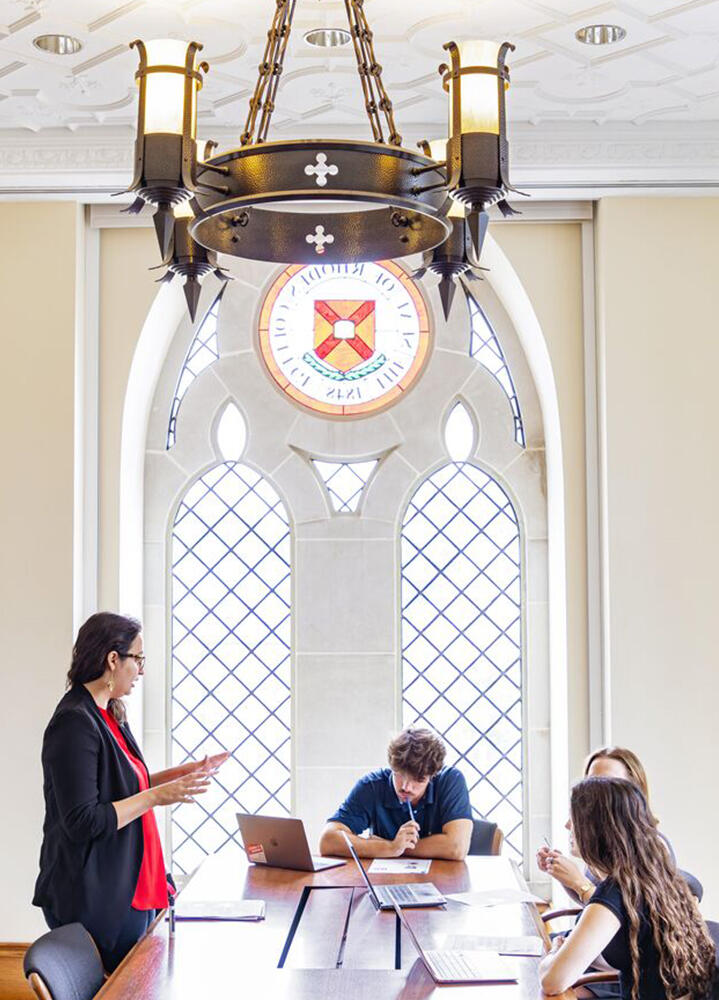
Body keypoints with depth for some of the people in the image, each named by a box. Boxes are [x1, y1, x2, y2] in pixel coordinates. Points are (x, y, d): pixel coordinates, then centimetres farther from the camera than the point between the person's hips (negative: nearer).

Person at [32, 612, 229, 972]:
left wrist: (182, 773, 10)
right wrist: (156, 797, -20)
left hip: (128, 887, 9)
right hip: (94, 899, -9)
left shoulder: (108, 716, 11)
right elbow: (82, 822, -23)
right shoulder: (75, 723, -19)